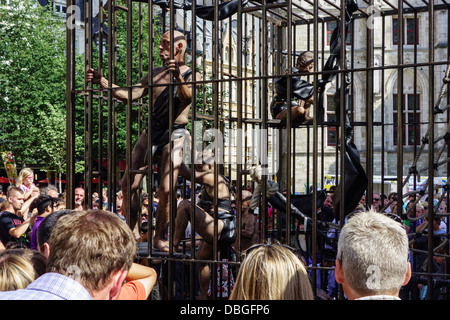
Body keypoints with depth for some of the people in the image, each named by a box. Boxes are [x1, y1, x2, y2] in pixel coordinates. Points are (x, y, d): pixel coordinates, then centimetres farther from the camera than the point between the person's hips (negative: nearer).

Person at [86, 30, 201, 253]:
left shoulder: (191, 75, 2)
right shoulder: (155, 74, 18)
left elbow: (187, 98, -18)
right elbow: (131, 95, 9)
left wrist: (178, 76, -36)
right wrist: (103, 82, 1)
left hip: (175, 134, -5)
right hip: (151, 131, 5)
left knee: (166, 190, -10)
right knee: (129, 184, -1)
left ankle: (159, 238, 3)